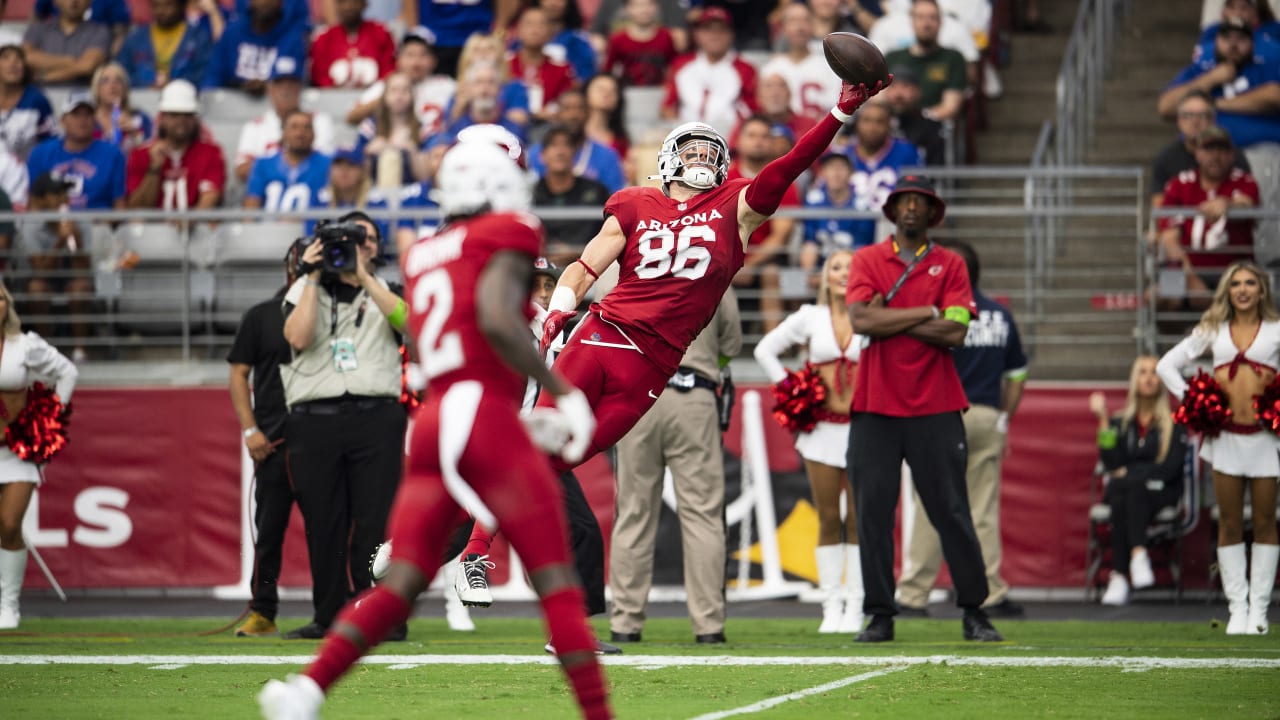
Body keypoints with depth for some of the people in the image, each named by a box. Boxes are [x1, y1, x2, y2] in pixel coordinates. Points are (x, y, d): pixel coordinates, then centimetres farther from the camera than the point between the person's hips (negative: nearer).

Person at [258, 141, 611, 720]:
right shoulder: (507, 238, 1)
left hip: (431, 425, 6)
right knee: (556, 580, -2)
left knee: (401, 583, 1)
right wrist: (563, 394, -13)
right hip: (486, 417, -6)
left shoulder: (424, 258, 22)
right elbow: (497, 320, -17)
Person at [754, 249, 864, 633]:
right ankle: (831, 608, 4)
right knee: (828, 519, 2)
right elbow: (765, 349, 15)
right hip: (822, 428, 2)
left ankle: (855, 608, 2)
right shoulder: (809, 318, 6)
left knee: (857, 519, -1)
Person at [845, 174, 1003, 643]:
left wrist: (890, 319, -7)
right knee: (873, 512, -2)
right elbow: (861, 319, -9)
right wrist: (928, 313, -8)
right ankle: (880, 616, 4)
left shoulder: (950, 265, 8)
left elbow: (956, 332, -6)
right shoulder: (867, 260, 9)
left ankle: (974, 613, 4)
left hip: (935, 409, 0)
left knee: (952, 511, -2)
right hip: (875, 407, 0)